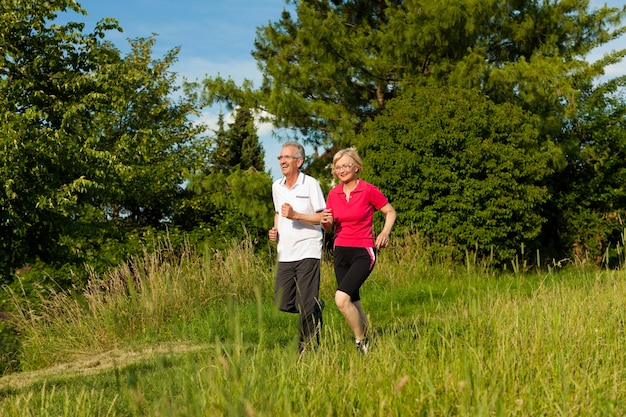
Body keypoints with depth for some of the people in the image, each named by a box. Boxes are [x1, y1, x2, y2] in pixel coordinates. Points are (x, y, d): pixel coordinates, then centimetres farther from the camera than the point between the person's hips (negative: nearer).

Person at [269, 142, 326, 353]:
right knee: (283, 303, 3)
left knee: (306, 305, -5)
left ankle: (308, 348, 8)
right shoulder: (276, 187, 12)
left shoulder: (310, 184, -6)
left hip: (308, 251, -6)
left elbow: (322, 217, -7)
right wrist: (275, 230, 8)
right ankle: (316, 307, 30)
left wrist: (296, 215, -19)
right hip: (285, 253, 6)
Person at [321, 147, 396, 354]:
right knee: (353, 304, 9)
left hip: (363, 253, -6)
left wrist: (385, 232, -14)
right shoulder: (333, 194, 5)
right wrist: (326, 221, -9)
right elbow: (329, 227, 14)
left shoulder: (369, 190, -9)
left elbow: (390, 212, 3)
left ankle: (361, 342, -3)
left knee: (341, 298, -20)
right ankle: (367, 340, 26)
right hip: (341, 252, 6)